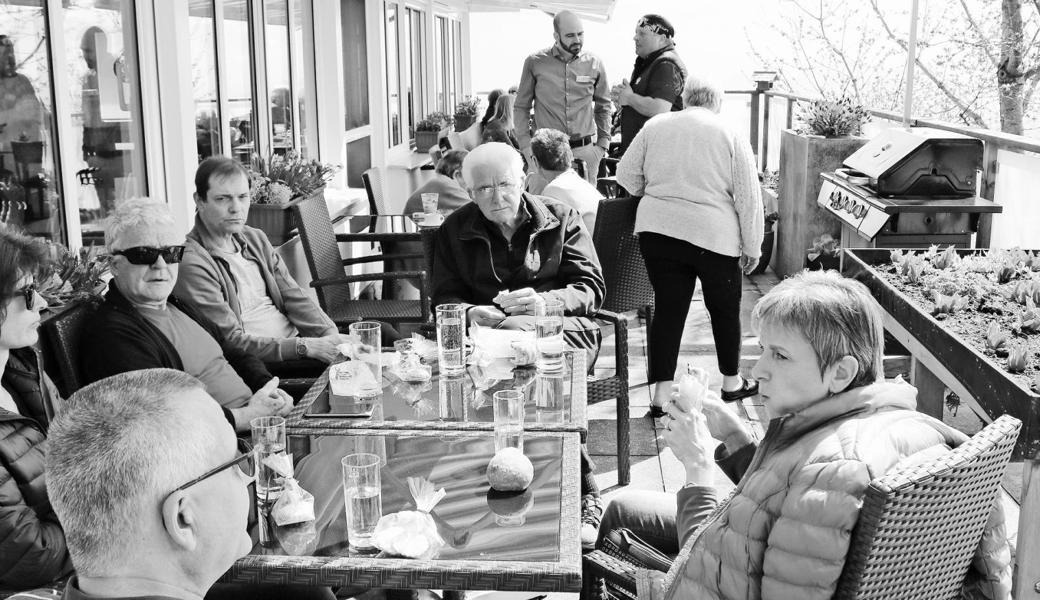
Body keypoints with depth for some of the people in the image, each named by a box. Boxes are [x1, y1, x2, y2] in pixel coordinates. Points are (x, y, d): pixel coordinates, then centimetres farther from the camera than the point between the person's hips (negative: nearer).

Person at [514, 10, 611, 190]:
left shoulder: (594, 64, 5)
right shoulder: (535, 63, -1)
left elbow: (603, 106, 16)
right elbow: (521, 107, 6)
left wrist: (603, 144, 9)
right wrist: (526, 147, -1)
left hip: (585, 151, 2)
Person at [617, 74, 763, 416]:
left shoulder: (655, 126, 7)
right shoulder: (731, 136, 0)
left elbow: (626, 174, 10)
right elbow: (749, 198, -2)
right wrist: (752, 247, 4)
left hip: (657, 230, 2)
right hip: (714, 234, -2)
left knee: (668, 308, 7)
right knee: (724, 309, 15)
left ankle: (661, 395, 4)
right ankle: (731, 383, 30)